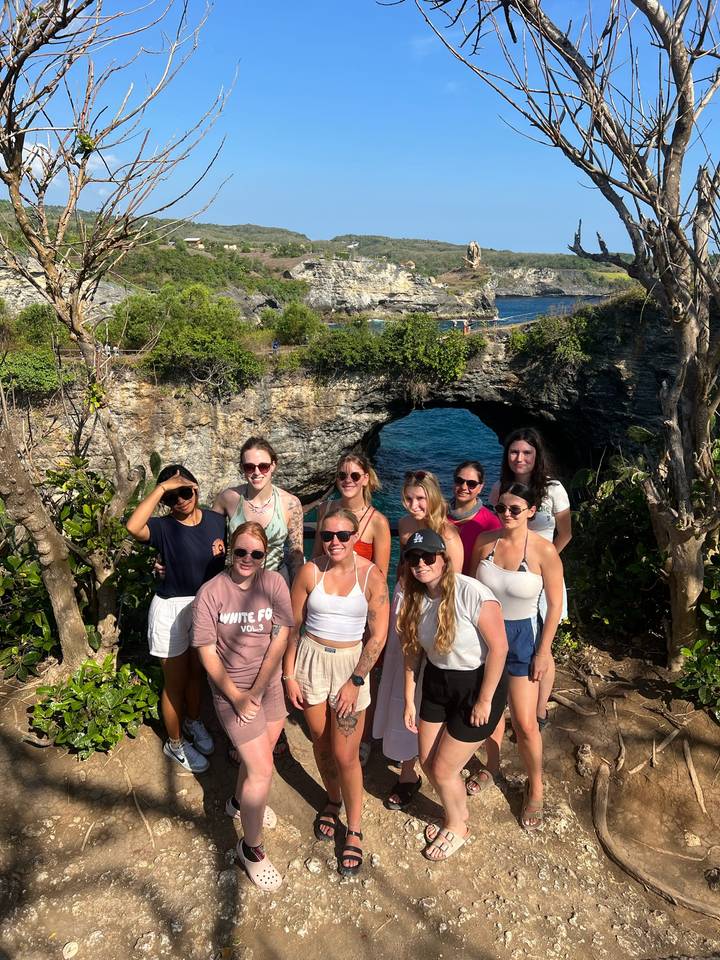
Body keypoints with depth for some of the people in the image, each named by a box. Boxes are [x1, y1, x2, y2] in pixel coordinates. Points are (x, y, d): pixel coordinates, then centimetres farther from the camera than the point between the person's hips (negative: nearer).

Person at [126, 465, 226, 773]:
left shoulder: (215, 521, -5)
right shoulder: (163, 527, -18)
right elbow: (133, 527, -40)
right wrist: (162, 488, -36)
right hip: (172, 609, -4)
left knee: (197, 671, 24)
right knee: (176, 682, 11)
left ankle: (193, 721, 49)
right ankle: (175, 743, 33)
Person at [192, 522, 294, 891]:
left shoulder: (274, 583, -10)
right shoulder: (210, 593, -17)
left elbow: (280, 639, -10)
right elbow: (207, 652, -14)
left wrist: (258, 690, -12)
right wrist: (237, 697, -13)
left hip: (269, 684, 4)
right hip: (231, 690, -4)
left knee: (260, 753, 22)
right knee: (262, 770, -4)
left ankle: (239, 801, 53)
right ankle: (251, 849, 18)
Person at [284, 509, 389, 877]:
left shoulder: (371, 576, -12)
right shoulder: (309, 572, -8)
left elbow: (378, 636, -9)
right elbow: (292, 626, 0)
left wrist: (355, 681, -11)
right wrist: (288, 675, 0)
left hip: (351, 663, -2)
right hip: (310, 660, 2)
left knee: (345, 755, 0)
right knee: (321, 743, 17)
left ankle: (354, 832, 21)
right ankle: (333, 801, 44)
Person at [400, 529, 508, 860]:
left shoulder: (472, 594, -28)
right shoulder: (415, 598, -6)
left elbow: (499, 647, -24)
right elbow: (412, 651, 3)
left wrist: (484, 701, -18)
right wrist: (409, 701, 5)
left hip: (477, 684, -6)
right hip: (437, 682, 7)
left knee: (443, 769, 3)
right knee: (427, 762, 14)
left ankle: (457, 827, 35)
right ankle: (457, 814, 45)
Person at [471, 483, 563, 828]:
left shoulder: (544, 550, -19)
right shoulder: (484, 541, -8)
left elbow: (555, 604, -10)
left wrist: (543, 651, -8)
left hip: (522, 635, -3)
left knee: (525, 724, 1)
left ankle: (535, 787, 27)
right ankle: (492, 766, 45)